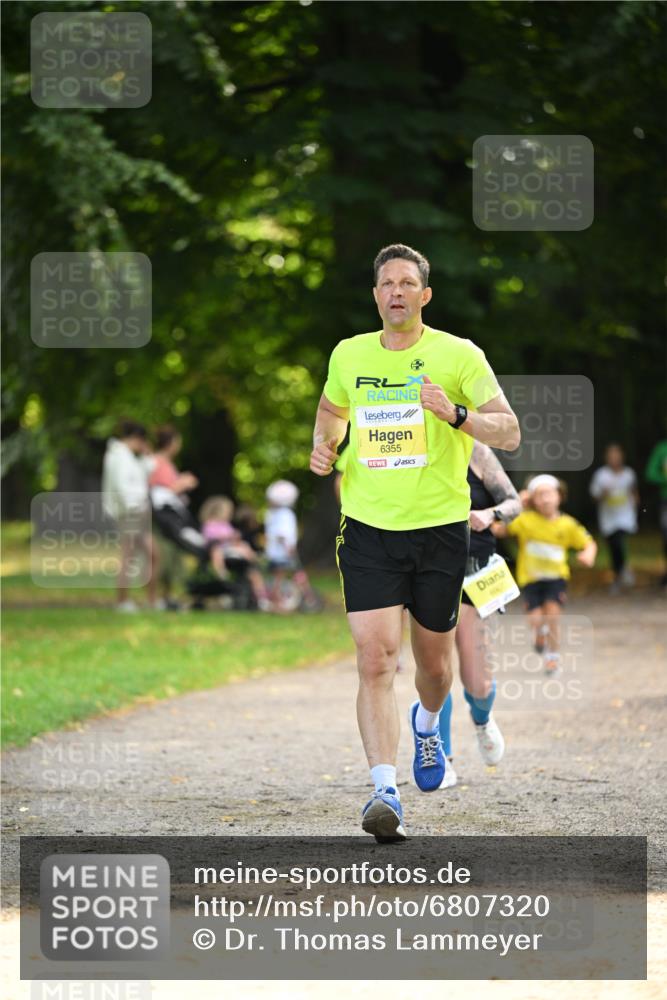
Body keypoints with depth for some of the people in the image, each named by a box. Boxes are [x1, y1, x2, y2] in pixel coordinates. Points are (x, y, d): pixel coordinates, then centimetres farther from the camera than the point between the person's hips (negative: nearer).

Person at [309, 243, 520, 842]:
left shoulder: (458, 355, -5)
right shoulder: (349, 355, 5)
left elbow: (509, 433, -7)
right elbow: (332, 410, 26)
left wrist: (456, 414, -25)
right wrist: (324, 446, 5)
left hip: (439, 528, -1)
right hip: (368, 529, 1)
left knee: (434, 663, 12)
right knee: (375, 660, -14)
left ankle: (427, 726, 48)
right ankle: (385, 792, -18)